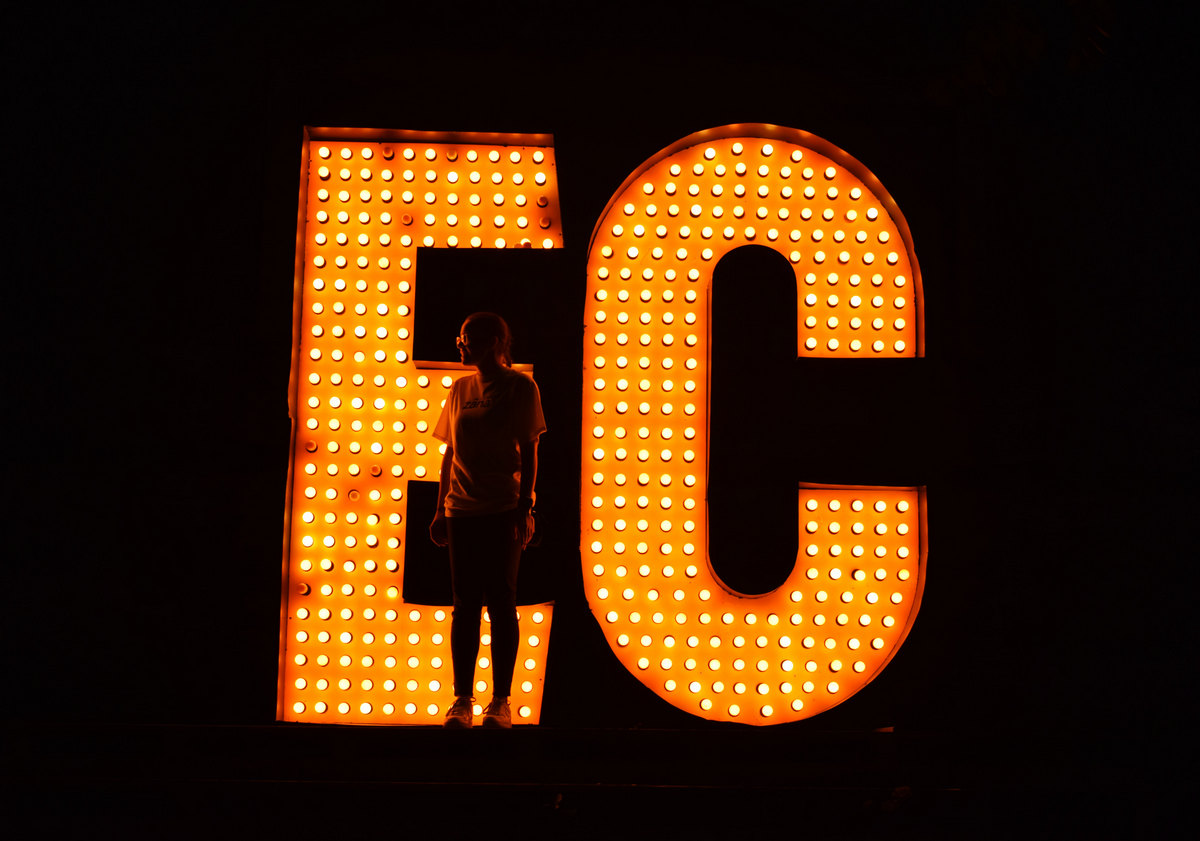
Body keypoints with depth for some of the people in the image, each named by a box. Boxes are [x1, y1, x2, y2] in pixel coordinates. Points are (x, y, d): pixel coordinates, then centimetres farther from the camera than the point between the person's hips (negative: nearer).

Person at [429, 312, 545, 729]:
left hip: (504, 511, -4)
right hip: (461, 511, 4)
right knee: (466, 604, 4)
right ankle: (462, 699, 9)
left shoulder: (521, 387, -1)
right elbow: (450, 453, 16)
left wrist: (524, 510, -10)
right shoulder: (460, 389, 13)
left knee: (500, 602, -1)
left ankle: (501, 701, 5)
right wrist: (441, 510, 12)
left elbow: (529, 453, -4)